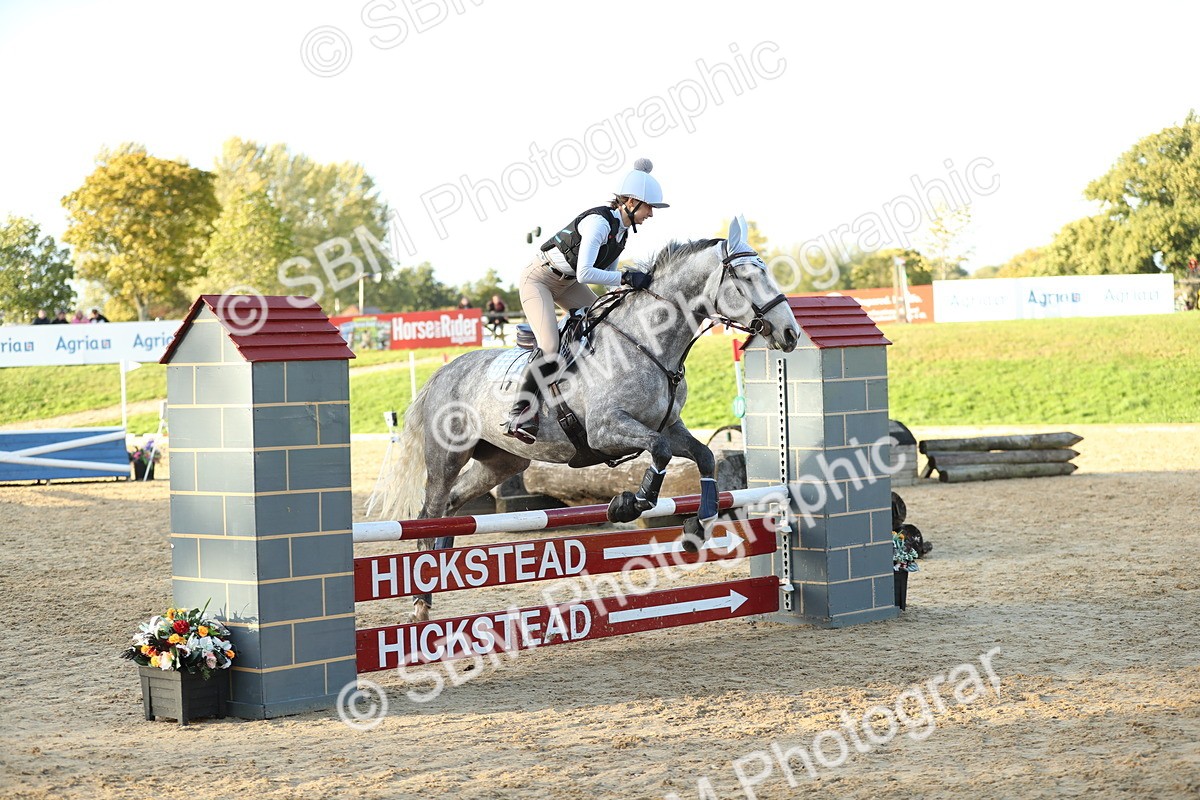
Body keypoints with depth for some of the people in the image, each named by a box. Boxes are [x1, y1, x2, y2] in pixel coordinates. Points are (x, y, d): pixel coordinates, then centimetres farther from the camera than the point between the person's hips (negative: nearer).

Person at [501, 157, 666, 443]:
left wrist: (633, 282, -7)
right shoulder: (599, 222, -29)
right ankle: (518, 416, -17)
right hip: (538, 279, -10)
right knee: (550, 347, -23)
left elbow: (606, 271, 8)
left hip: (566, 283, 10)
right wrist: (625, 278, -36)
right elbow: (585, 274, -37)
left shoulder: (622, 228, -1)